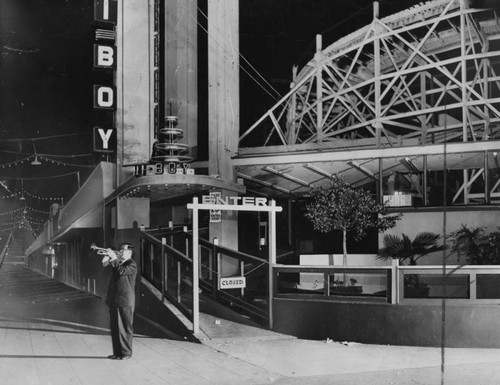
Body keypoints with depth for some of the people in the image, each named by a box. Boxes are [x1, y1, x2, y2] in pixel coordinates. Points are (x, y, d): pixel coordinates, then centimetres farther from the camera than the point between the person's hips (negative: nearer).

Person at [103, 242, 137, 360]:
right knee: (115, 327, 9)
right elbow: (105, 264, 7)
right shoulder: (117, 262, 17)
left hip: (125, 301, -8)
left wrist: (114, 258, -19)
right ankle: (117, 352, 15)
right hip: (114, 300, 8)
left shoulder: (132, 264, -6)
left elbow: (122, 271, -23)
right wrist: (109, 255, -5)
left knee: (125, 328, -1)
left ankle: (126, 352, 4)